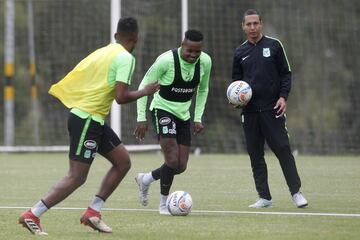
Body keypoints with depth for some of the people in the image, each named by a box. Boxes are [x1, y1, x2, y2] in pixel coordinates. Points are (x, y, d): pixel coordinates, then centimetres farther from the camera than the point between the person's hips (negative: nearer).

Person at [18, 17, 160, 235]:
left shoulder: (103, 51, 12)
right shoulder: (125, 58, -14)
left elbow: (75, 78, 13)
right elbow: (121, 97, -20)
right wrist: (145, 92, -6)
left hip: (94, 120, 10)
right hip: (87, 120, -10)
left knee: (123, 162, 13)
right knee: (77, 177, -7)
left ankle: (93, 212, 14)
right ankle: (32, 215, -4)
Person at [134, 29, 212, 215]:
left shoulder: (205, 62, -8)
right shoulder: (166, 60, -23)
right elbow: (144, 86, -14)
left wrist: (198, 118, 6)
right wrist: (141, 118, -17)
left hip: (184, 114, 6)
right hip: (163, 110, -6)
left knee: (181, 166, 3)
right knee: (172, 159, -20)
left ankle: (145, 179, 30)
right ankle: (164, 203, -2)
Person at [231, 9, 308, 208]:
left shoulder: (274, 46, 4)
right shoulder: (240, 53, 11)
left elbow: (285, 73, 4)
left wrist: (283, 97, -9)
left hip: (272, 109, -3)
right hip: (249, 111, 3)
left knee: (283, 149, -9)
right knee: (255, 154, 3)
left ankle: (296, 192, -2)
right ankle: (264, 197, 8)